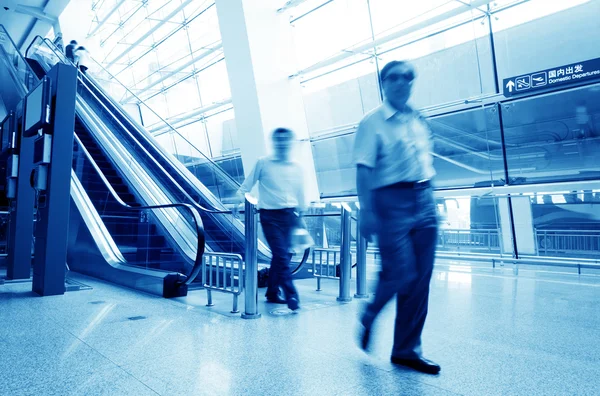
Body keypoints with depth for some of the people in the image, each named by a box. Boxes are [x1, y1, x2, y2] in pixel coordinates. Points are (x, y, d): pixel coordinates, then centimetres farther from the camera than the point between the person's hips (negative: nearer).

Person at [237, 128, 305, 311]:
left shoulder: (297, 168, 8)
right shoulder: (263, 163, -1)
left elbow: (301, 195, 15)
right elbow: (246, 187, 4)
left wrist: (300, 218, 17)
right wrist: (240, 200, -12)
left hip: (290, 215, 4)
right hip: (270, 216, -3)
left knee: (282, 256, 8)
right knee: (281, 256, -10)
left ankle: (272, 293, 23)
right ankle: (291, 296, -6)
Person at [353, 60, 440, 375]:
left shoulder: (420, 122, 17)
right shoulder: (372, 122, -1)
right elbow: (363, 169, -10)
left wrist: (432, 204, 18)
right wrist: (366, 211, -18)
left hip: (424, 201, 6)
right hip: (391, 201, -6)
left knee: (420, 279, 6)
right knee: (400, 273, -11)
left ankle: (407, 349, 19)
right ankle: (369, 317, 21)